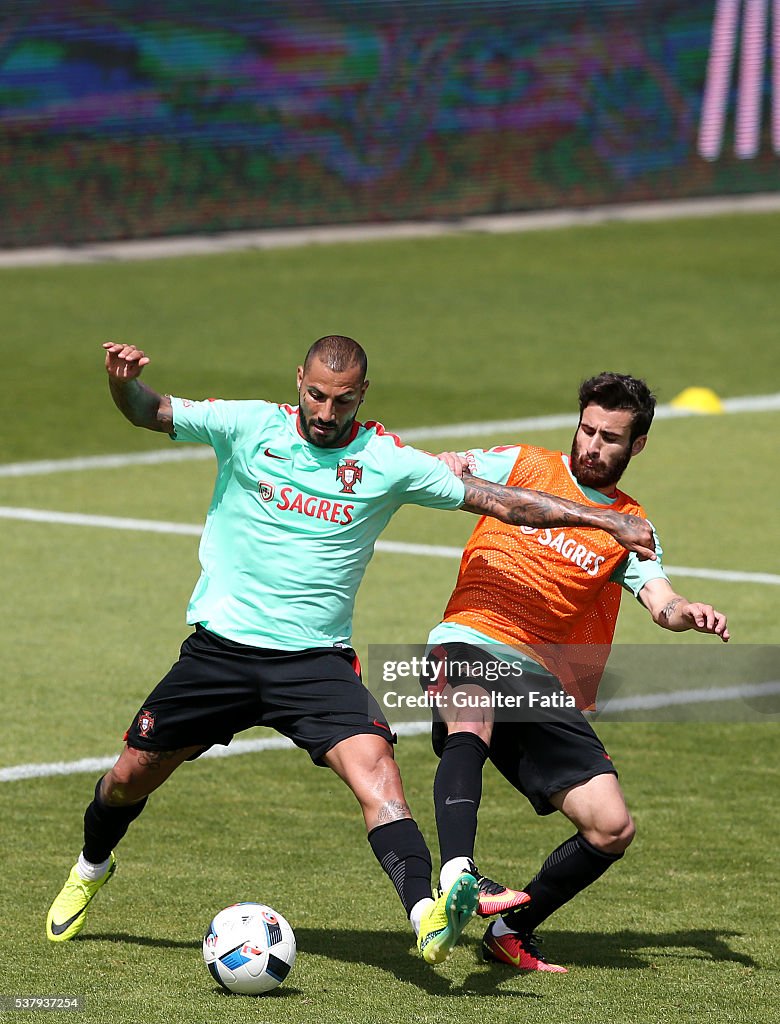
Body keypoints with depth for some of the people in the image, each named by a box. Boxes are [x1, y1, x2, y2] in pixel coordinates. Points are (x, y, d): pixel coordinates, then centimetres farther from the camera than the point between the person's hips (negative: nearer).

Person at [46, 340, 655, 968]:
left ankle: (426, 915, -39)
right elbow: (148, 412, -1)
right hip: (221, 648, 1)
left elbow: (498, 500, -1)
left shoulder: (388, 462, -3)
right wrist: (124, 380, -24)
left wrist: (606, 520, -4)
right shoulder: (248, 427, -2)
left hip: (317, 657, -1)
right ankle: (92, 869, 41)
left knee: (373, 764, -25)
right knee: (132, 775, 8)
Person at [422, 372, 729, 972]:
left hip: (543, 685, 4)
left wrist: (689, 613, -24)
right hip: (469, 647, -3)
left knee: (612, 829, -5)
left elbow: (661, 602, 0)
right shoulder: (523, 465, 12)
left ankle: (512, 930, 15)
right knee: (470, 726, -39)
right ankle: (457, 876, -56)